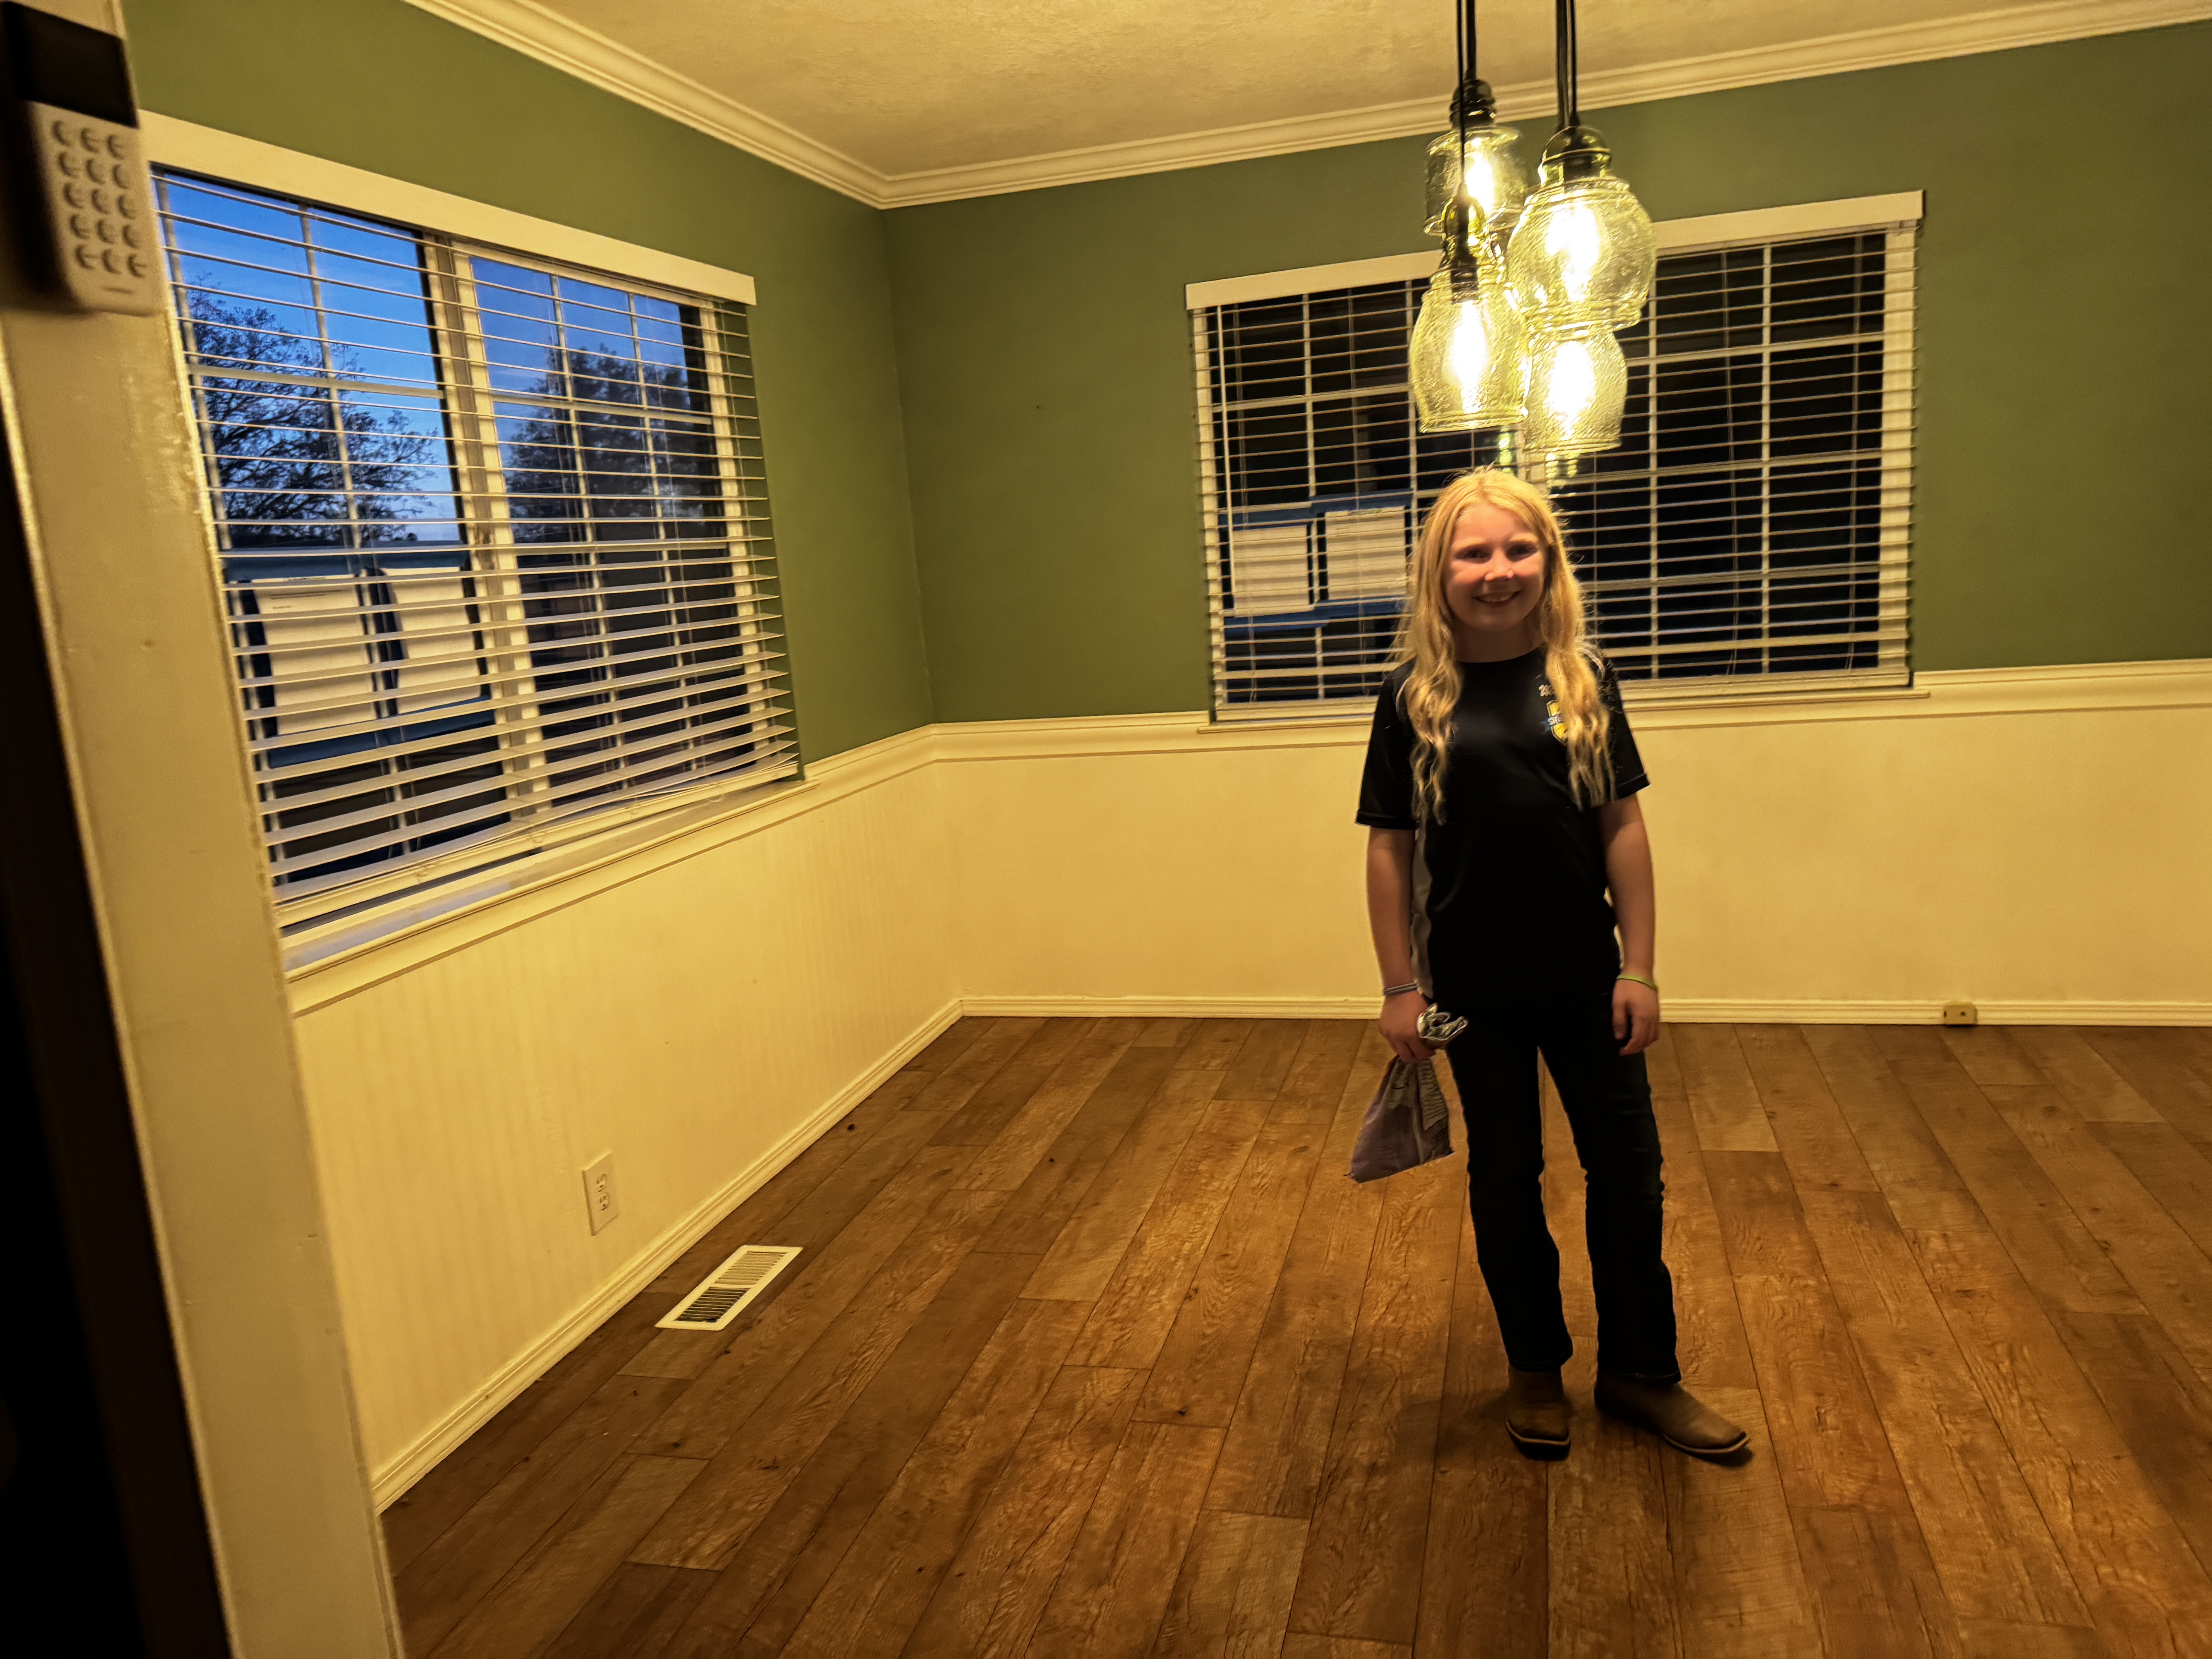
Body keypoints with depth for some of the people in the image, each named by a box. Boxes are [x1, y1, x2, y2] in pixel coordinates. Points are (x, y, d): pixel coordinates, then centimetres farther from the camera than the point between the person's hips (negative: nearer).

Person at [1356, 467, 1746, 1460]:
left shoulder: (1584, 679, -2)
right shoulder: (1414, 698, -6)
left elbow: (1622, 827, 0)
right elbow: (1390, 848, -3)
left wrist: (1638, 970, -3)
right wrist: (1400, 986, -5)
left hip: (1584, 976, 2)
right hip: (1475, 987, -1)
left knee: (1628, 1169, 12)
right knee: (1505, 1177, 14)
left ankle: (1641, 1374, 33)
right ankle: (1535, 1369, 35)